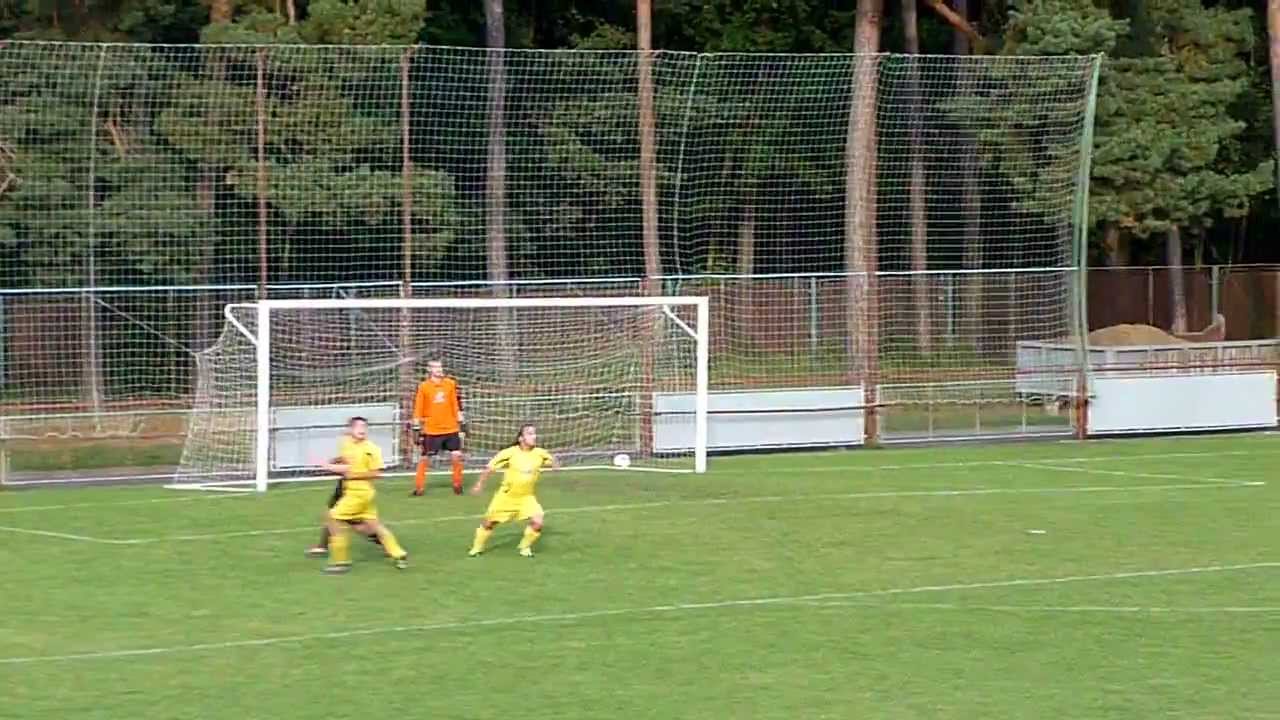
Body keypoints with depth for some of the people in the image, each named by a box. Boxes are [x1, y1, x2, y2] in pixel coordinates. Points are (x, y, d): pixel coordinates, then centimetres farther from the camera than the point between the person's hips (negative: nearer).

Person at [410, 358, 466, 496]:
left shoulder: (451, 384, 2)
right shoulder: (423, 387, -5)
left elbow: (456, 405, 9)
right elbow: (418, 409, -4)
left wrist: (462, 424, 8)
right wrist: (417, 430, -5)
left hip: (451, 428, 2)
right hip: (431, 430, -2)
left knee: (457, 456, -3)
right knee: (424, 458, 2)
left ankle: (457, 485, 13)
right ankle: (419, 487, 12)